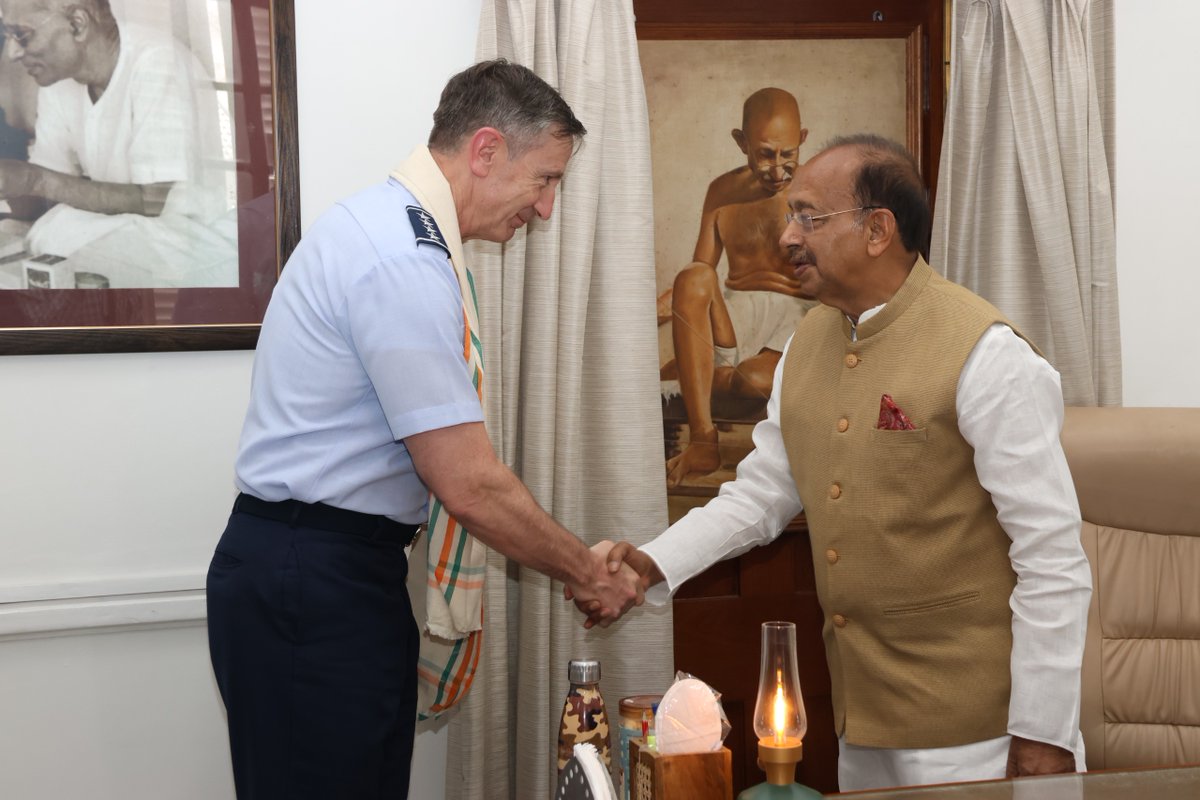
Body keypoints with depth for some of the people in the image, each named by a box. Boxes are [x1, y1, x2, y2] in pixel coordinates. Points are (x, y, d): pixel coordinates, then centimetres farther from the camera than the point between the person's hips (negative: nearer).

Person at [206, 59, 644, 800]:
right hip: (313, 588, -10)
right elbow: (470, 485, -20)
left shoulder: (389, 228, 12)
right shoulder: (406, 260, -20)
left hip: (322, 571, 10)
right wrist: (590, 574, -7)